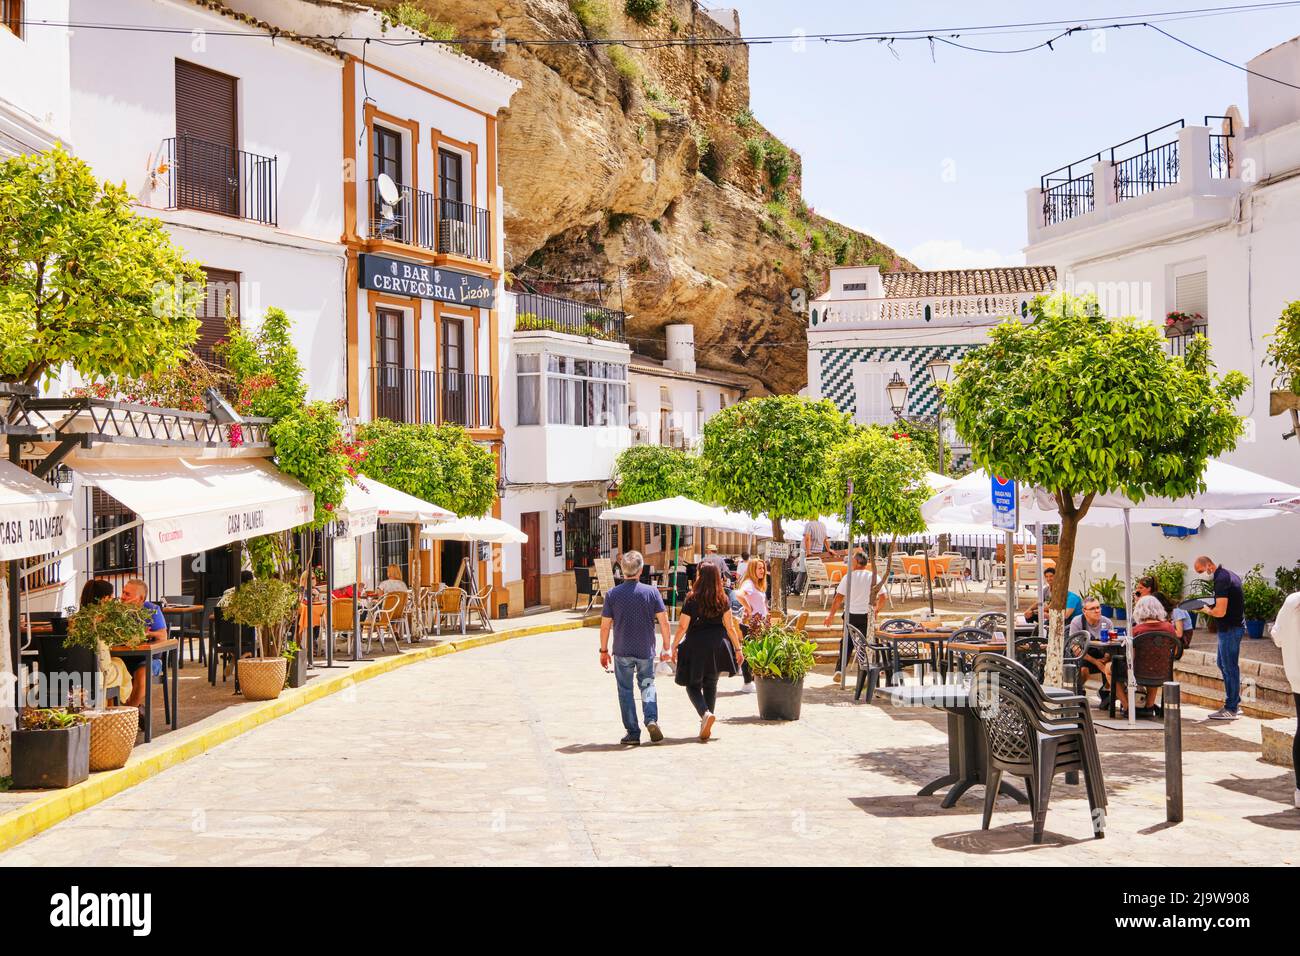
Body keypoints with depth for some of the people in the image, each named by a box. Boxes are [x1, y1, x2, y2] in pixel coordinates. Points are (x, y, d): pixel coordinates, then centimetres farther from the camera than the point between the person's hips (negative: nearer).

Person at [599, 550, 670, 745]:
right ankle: (651, 719, -6)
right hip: (646, 649, 1)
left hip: (622, 651, -1)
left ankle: (633, 733, 7)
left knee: (626, 691, 9)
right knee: (647, 684, 17)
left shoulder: (612, 594, -6)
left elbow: (605, 626, -3)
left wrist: (604, 650, 8)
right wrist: (666, 647, 6)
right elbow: (664, 621, -5)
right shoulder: (651, 592, -5)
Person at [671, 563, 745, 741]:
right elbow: (730, 627, 2)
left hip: (695, 646, -3)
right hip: (717, 646, 3)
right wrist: (738, 648, 10)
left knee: (693, 685, 8)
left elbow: (682, 626, -6)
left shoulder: (692, 599, -9)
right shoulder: (723, 600, 0)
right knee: (711, 685, 16)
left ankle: (706, 713, -19)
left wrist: (674, 647, 4)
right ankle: (705, 726, 18)